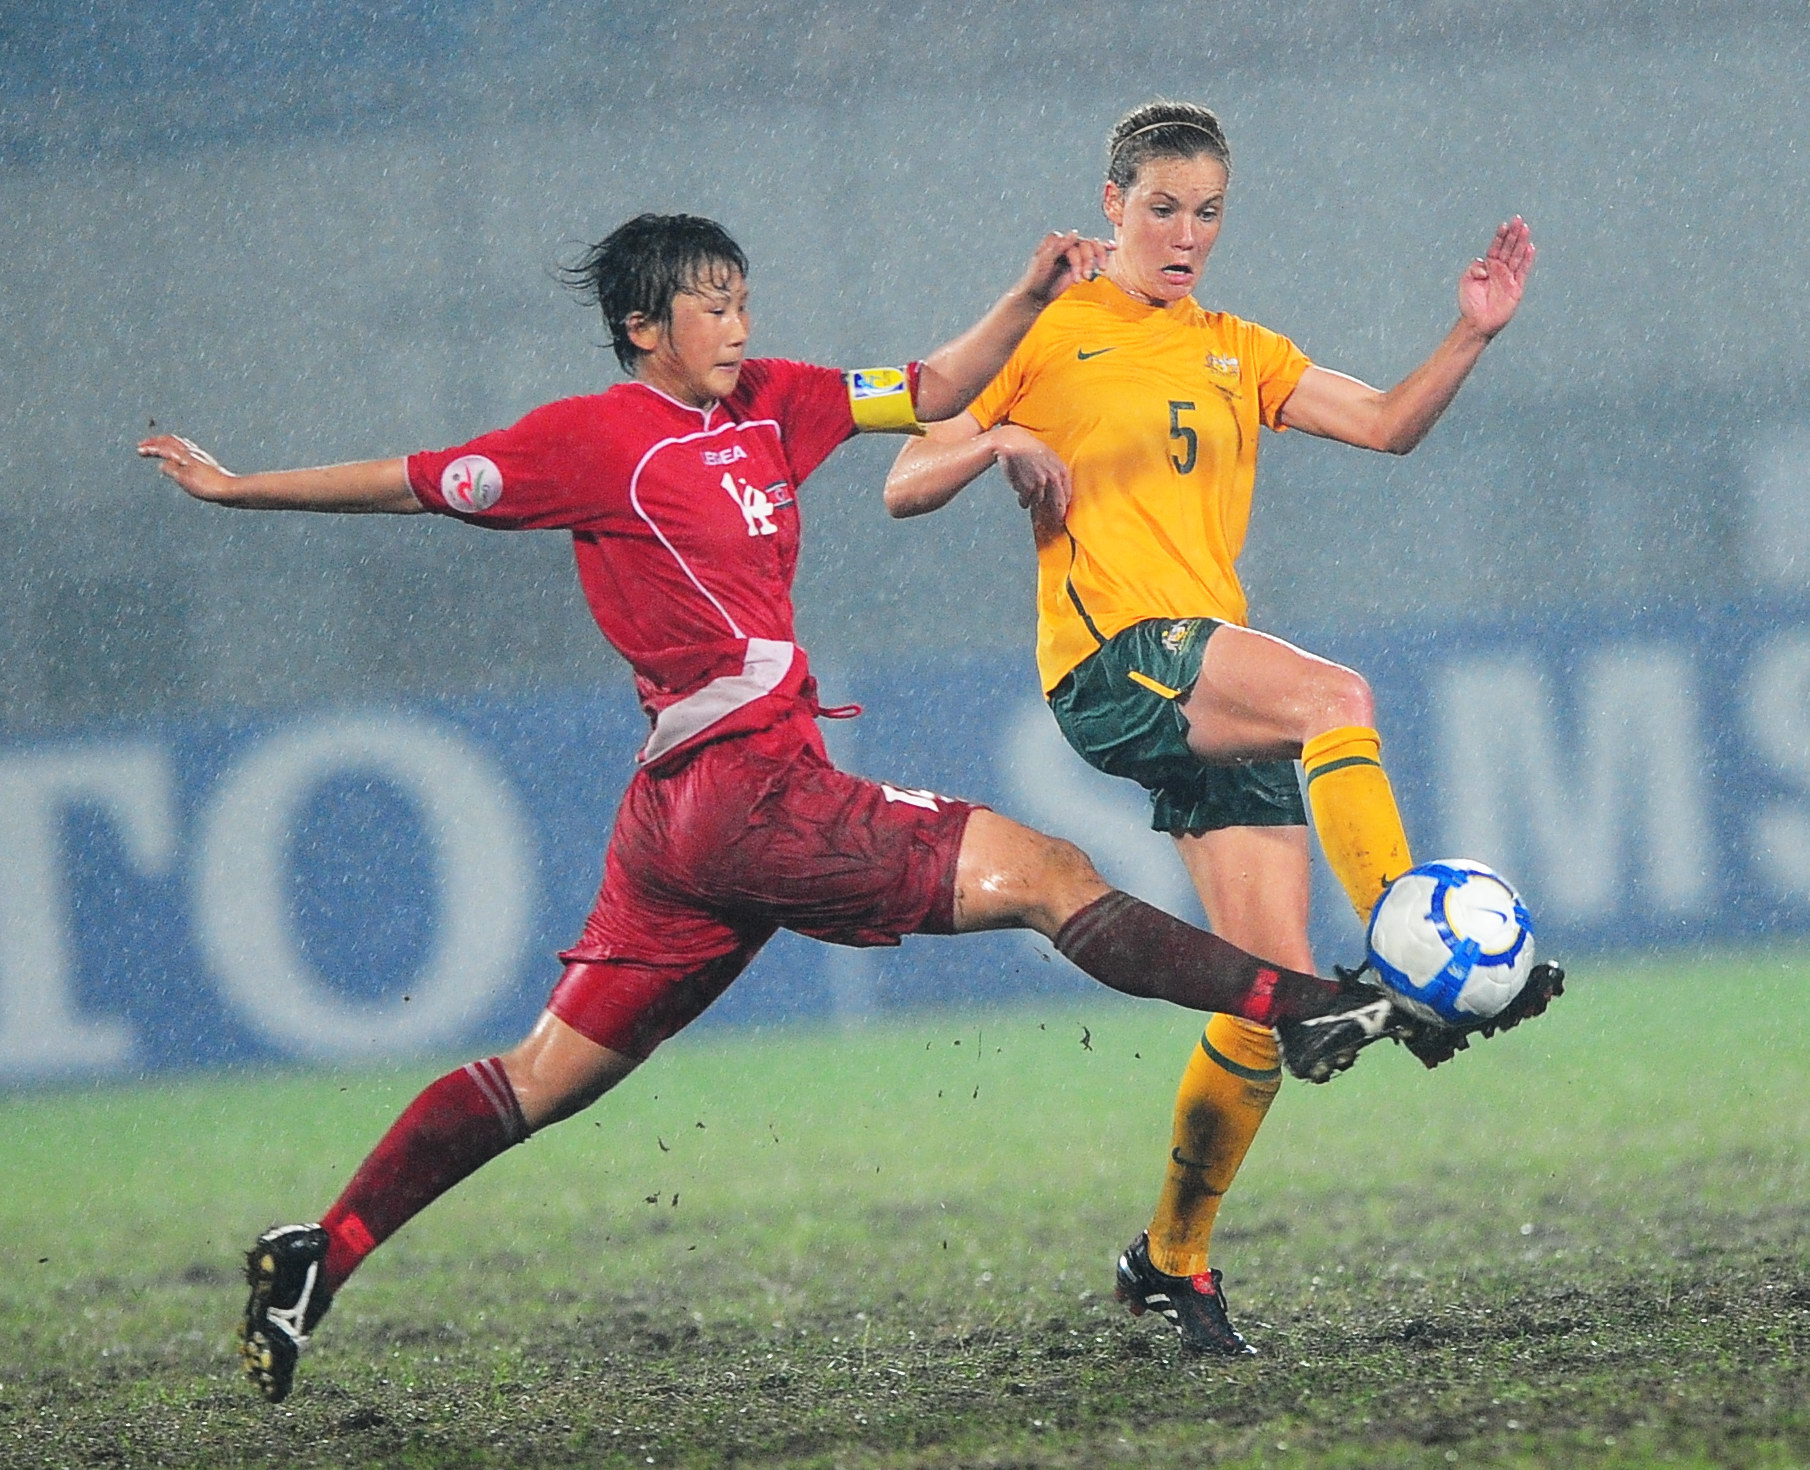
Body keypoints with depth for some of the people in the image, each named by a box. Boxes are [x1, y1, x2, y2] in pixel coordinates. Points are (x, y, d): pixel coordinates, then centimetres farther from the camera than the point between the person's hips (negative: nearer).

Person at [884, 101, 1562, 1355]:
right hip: (1111, 656, -5)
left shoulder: (1240, 355, 24)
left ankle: (1172, 1259, 8)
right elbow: (906, 490, 8)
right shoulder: (1052, 336, 10)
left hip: (1213, 685, 5)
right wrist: (1000, 446, -11)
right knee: (1336, 696, -33)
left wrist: (1470, 339, -3)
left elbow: (1386, 426, 13)